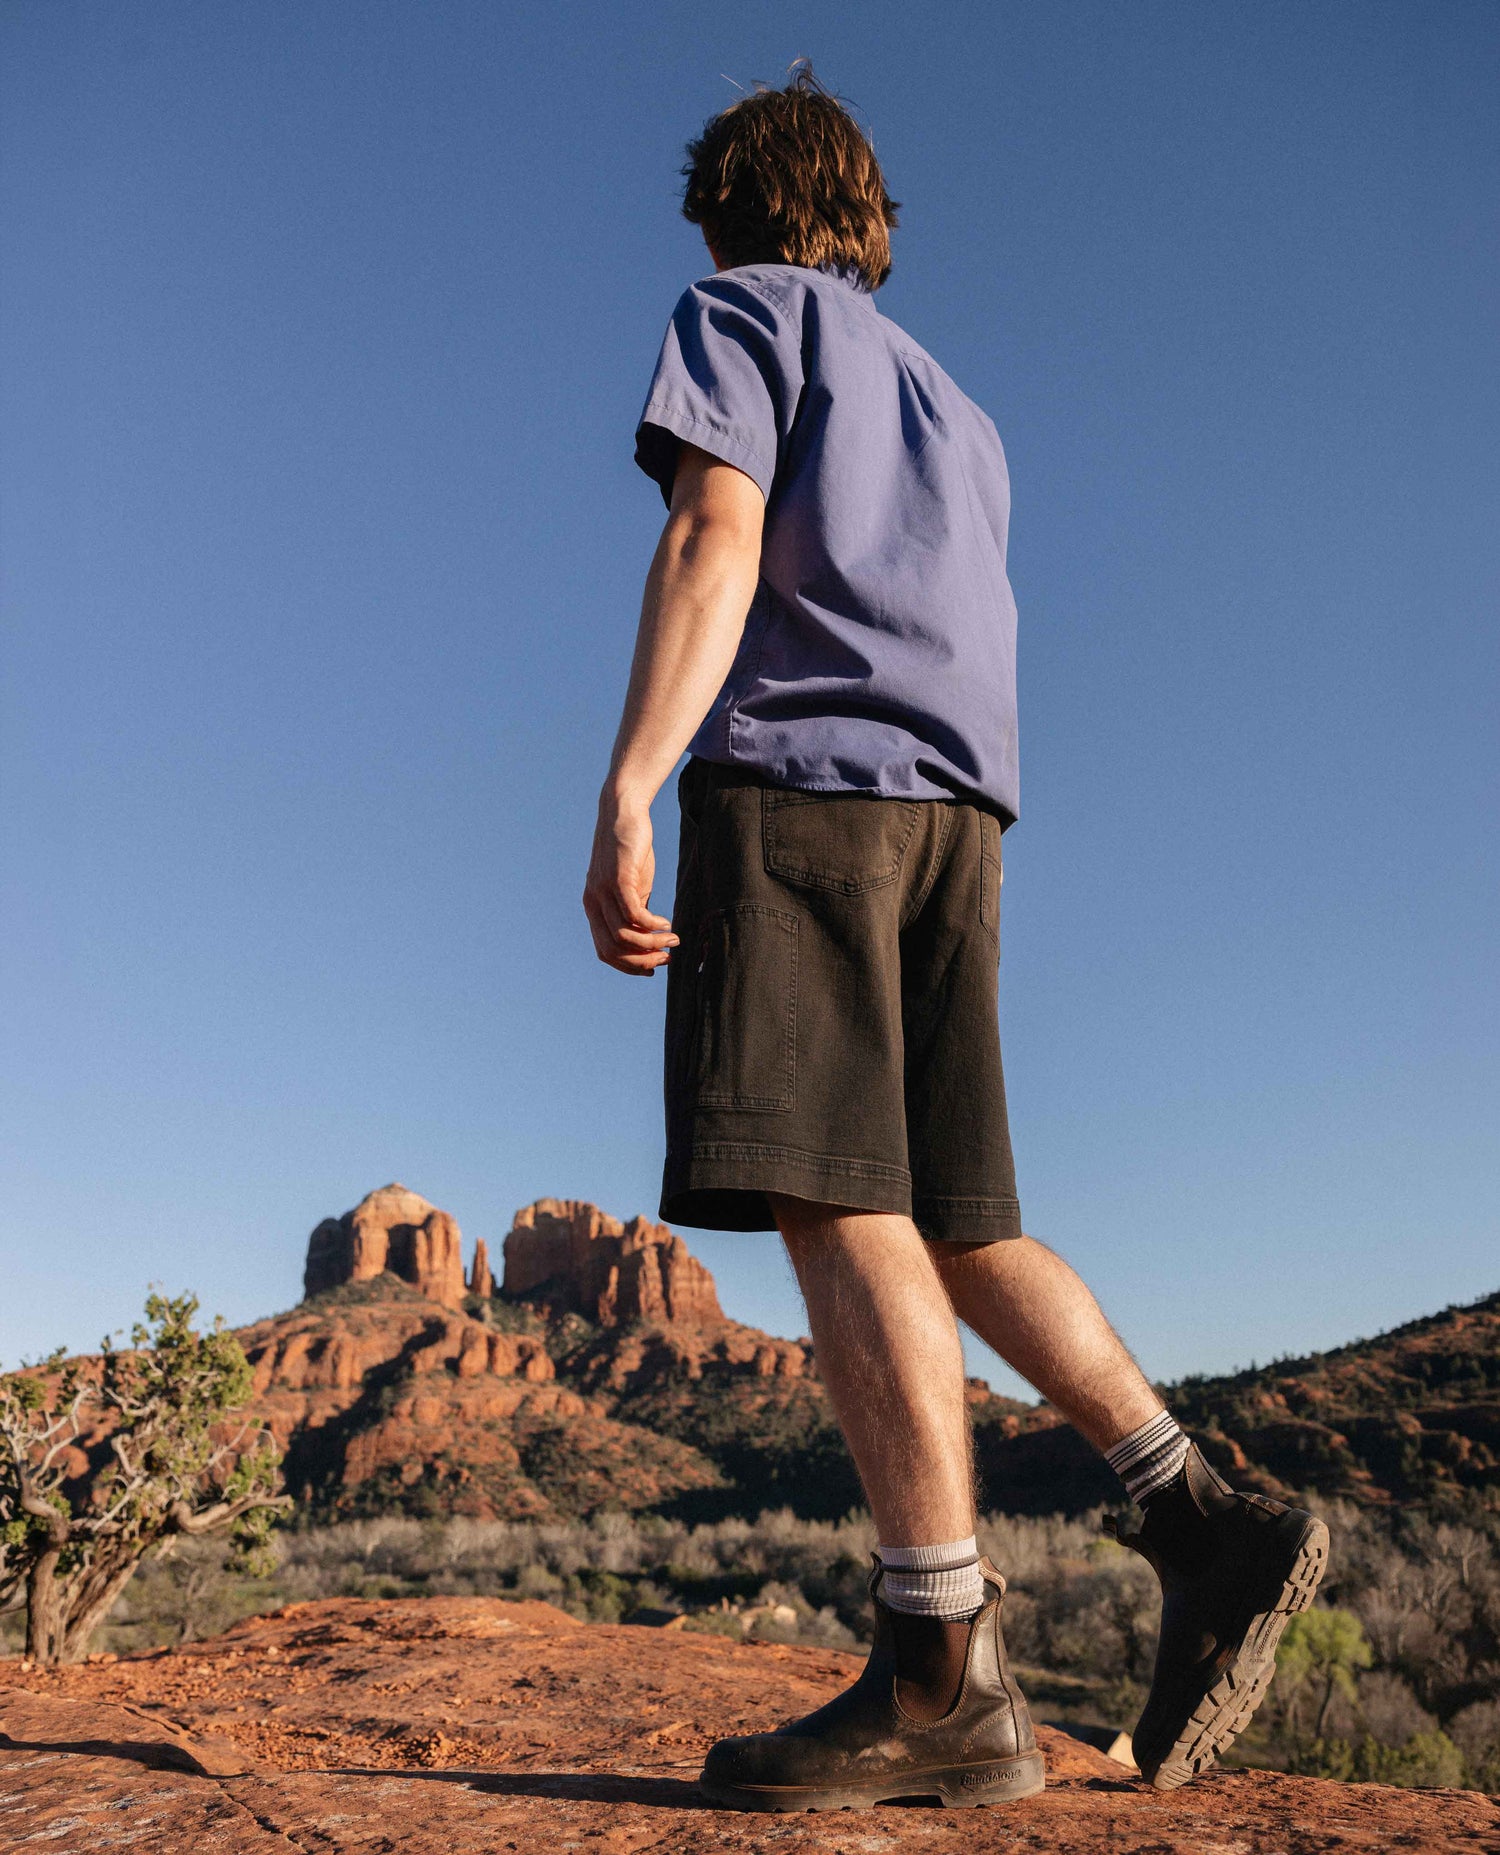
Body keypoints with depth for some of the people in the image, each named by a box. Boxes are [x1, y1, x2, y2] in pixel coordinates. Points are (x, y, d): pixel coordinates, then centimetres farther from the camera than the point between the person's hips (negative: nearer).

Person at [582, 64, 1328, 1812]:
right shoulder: (953, 408, 33)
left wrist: (626, 793, -18)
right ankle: (1205, 1522, -3)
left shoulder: (738, 311, 12)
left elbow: (717, 540, -9)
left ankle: (943, 1673, -16)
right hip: (953, 813, 8)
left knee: (835, 1206, -14)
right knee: (950, 1223, 6)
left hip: (797, 773, -7)